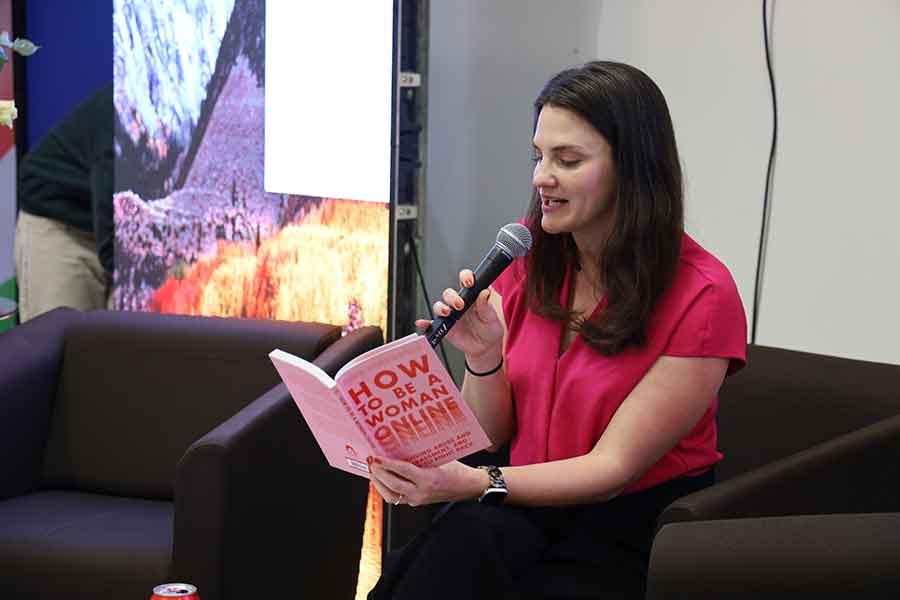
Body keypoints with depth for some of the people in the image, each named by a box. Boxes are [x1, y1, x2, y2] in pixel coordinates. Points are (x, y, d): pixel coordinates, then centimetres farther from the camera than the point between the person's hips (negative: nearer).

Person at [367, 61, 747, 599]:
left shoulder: (701, 296, -12)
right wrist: (483, 357, -13)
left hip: (635, 533, -4)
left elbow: (614, 465, -14)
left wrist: (477, 485, -26)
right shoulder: (529, 262, 4)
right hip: (528, 514, 4)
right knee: (467, 536, -30)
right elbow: (491, 435, 7)